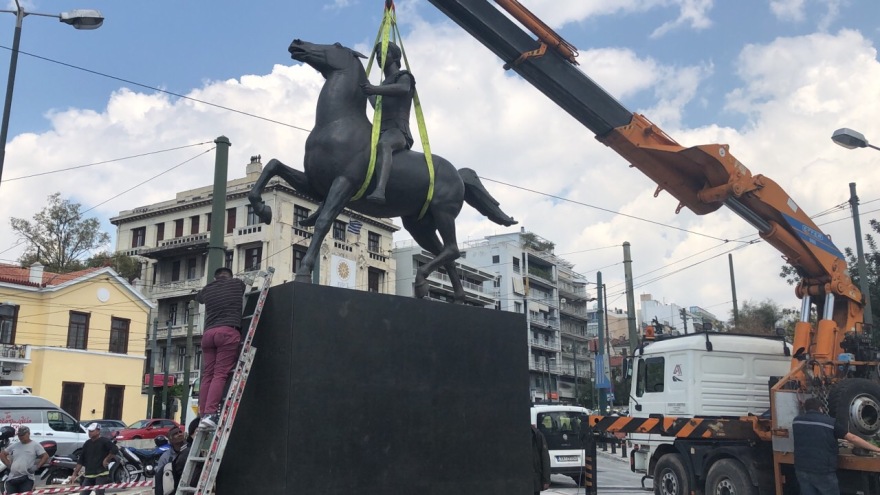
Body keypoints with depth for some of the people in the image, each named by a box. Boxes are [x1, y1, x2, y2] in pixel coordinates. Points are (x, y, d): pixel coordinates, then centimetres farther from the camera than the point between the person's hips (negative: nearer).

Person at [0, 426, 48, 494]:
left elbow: (46, 456, 1)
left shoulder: (35, 445, 5)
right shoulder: (14, 446, 17)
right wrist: (9, 464, 12)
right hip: (11, 479, 5)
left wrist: (36, 467, -8)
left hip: (26, 479, -5)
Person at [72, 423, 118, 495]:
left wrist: (107, 460, -13)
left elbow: (115, 450, -17)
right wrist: (75, 473, 9)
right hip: (88, 475, 7)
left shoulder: (104, 441, -6)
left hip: (101, 474, -6)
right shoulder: (87, 444, 13)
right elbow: (81, 460, 14)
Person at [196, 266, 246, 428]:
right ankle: (210, 413, -22)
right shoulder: (237, 284, 14)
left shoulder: (207, 290, 22)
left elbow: (198, 297, 45)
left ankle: (203, 414, -1)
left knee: (207, 375, 4)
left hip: (209, 333, 4)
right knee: (220, 374, -11)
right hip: (228, 332, -4)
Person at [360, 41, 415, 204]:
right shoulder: (381, 87, 32)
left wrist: (375, 89, -30)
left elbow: (403, 88, -16)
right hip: (379, 132, 9)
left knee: (383, 144, -41)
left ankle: (380, 191, -65)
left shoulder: (403, 76, 8)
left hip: (398, 132, -9)